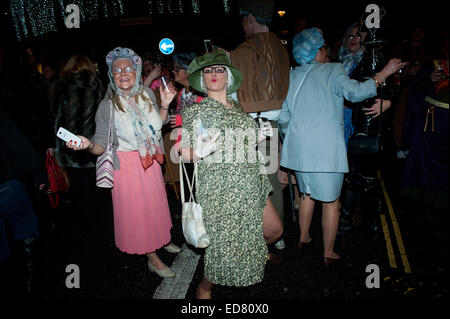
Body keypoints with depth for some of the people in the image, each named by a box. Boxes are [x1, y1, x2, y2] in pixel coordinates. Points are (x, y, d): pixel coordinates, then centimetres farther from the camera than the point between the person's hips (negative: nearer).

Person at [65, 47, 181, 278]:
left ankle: (161, 239, 46)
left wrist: (164, 105, -4)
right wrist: (88, 144, -34)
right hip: (126, 165, -4)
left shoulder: (147, 94, -2)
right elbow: (102, 145, -13)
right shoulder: (107, 105, -13)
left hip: (150, 162, 5)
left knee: (155, 202, 20)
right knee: (135, 209, 5)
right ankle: (152, 258, 24)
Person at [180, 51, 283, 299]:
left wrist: (259, 137, 8)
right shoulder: (196, 111, -7)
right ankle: (204, 288, 32)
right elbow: (184, 155, -8)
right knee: (226, 246, 2)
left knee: (275, 230, 18)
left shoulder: (237, 107, 12)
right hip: (221, 191, -7)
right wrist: (201, 152, -27)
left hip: (251, 185, 7)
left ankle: (254, 255, 48)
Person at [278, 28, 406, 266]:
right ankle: (328, 253, 20)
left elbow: (283, 118, 9)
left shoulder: (292, 76, 9)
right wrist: (383, 74, -9)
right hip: (326, 150, -5)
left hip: (299, 148, 5)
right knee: (330, 201, 8)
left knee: (307, 194, 24)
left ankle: (303, 238, 38)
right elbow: (355, 92, -20)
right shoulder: (332, 70, -4)